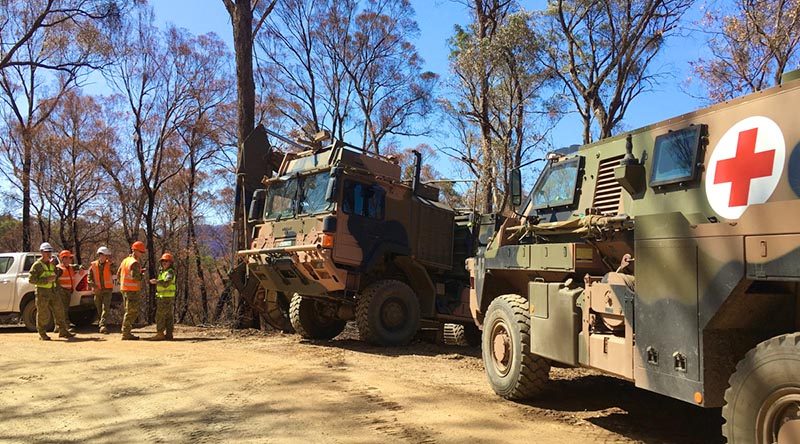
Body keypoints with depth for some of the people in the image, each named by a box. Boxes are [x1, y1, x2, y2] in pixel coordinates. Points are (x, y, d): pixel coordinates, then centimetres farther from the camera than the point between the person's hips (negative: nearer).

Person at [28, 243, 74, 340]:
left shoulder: (52, 264, 15)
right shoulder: (37, 265, -6)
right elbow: (31, 279, -13)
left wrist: (53, 278, 9)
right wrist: (46, 280, -18)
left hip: (52, 291, 6)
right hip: (42, 292, -6)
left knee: (59, 310, 4)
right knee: (42, 314, 0)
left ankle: (63, 331, 8)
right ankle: (42, 334, 9)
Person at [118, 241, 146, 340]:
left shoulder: (125, 260, 14)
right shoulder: (134, 263, -16)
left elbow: (118, 274, 20)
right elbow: (136, 277, -25)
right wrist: (142, 275, -5)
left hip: (125, 289, 10)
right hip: (133, 290, -10)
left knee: (133, 312, 17)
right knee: (131, 312, -4)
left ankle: (126, 332, 21)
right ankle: (126, 334, 0)